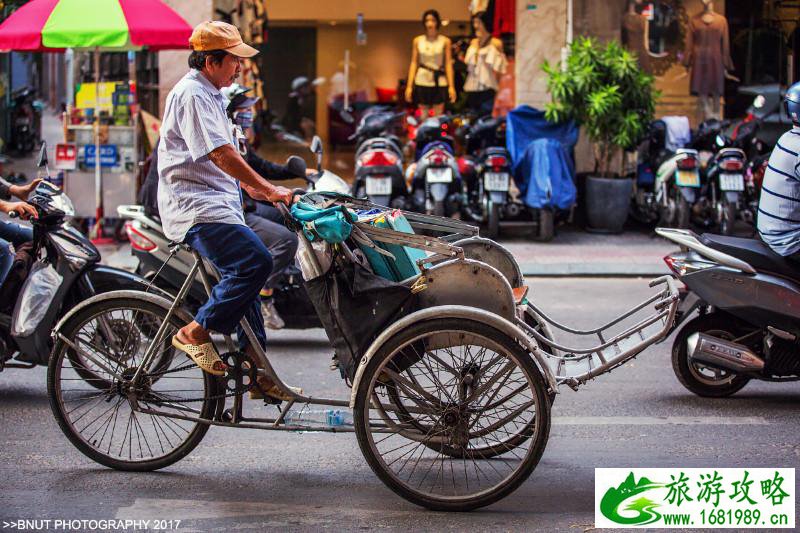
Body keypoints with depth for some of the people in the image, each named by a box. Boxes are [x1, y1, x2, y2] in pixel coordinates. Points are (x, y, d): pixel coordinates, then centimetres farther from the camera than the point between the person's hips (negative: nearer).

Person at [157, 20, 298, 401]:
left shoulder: (209, 95, 20)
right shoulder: (191, 95, -13)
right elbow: (221, 154, -21)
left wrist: (254, 188, 20)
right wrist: (268, 189, -21)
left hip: (216, 204, 11)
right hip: (195, 206, -11)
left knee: (243, 274, 12)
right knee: (256, 261, -24)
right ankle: (195, 332, -14)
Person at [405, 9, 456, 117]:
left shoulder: (445, 41, 0)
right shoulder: (417, 40, 5)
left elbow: (448, 64, -1)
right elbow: (414, 63, 5)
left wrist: (451, 86, -7)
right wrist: (409, 85, 0)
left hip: (439, 83, -1)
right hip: (422, 83, 1)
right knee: (423, 116, 5)